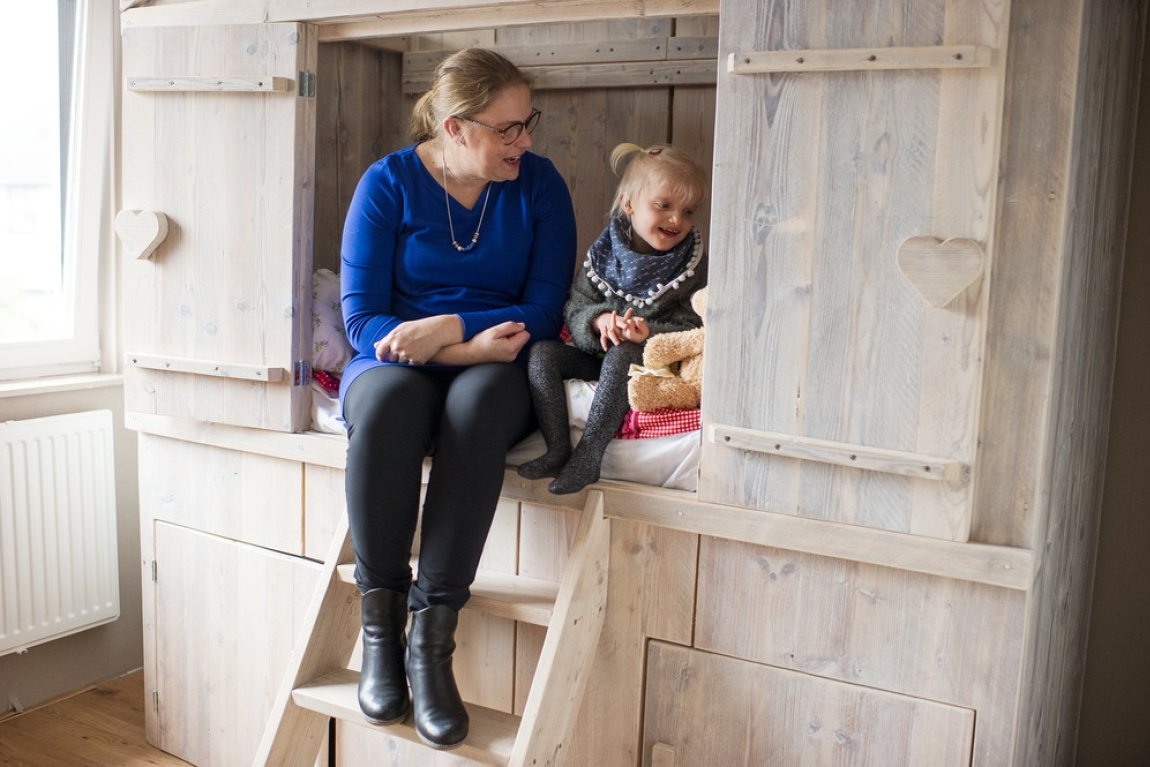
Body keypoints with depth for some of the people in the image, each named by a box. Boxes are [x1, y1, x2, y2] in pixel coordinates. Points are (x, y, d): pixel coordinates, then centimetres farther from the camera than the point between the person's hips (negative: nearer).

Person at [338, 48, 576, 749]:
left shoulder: (539, 184, 3)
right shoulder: (389, 183, -1)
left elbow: (545, 310, -4)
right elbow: (362, 317, -7)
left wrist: (448, 328, -19)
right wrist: (464, 349, -21)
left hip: (494, 370, 1)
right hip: (396, 362, 0)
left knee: (477, 403, -37)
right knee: (388, 404, -37)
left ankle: (432, 638, -33)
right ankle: (380, 623, -22)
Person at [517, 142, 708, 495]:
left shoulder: (694, 267, -3)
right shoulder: (604, 255, 3)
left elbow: (693, 329, -9)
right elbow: (575, 308, 1)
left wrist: (650, 333, -27)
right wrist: (598, 321, -22)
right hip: (597, 356, 4)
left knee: (620, 356, -35)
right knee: (542, 352, -16)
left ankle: (588, 453, -34)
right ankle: (558, 449, -22)